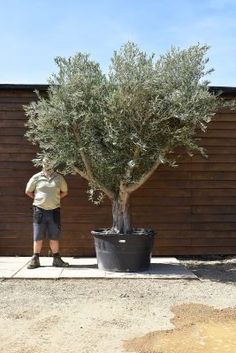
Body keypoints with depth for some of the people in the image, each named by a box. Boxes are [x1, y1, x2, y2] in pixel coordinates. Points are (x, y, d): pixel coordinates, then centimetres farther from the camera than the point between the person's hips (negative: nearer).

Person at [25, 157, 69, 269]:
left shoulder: (59, 178, 3)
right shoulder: (36, 177, 0)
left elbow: (65, 192, 15)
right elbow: (28, 191, 10)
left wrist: (55, 199, 8)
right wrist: (37, 199, 6)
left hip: (54, 210, 1)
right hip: (40, 210, -1)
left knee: (54, 236, 7)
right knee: (38, 236, 3)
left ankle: (56, 259, 16)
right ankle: (35, 260, 12)